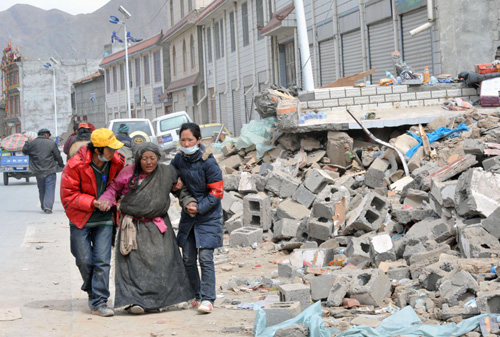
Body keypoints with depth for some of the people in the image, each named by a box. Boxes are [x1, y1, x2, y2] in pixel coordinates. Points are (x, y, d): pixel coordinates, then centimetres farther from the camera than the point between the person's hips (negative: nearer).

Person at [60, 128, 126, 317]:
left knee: (102, 260, -5)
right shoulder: (76, 165, -17)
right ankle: (92, 292, 30)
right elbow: (68, 195, -12)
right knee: (84, 260, 4)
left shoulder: (117, 163, -5)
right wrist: (93, 202, -21)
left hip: (104, 218, 2)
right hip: (81, 218, -2)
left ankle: (99, 302, -2)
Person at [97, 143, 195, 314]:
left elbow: (181, 189, 18)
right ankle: (133, 300, -10)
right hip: (133, 226, -1)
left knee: (162, 261, -4)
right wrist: (106, 201, -9)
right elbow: (114, 188, 9)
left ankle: (154, 301, 8)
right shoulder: (129, 172, -1)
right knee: (134, 262, -9)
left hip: (157, 225, 2)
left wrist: (189, 202, 2)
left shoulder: (168, 172, 4)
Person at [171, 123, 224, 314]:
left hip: (208, 217, -5)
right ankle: (196, 295, 20)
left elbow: (216, 192, -11)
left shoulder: (208, 162, -14)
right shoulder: (178, 160, 2)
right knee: (188, 259, 7)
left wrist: (200, 207, -17)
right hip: (188, 216, 6)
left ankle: (207, 299, -7)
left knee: (205, 258, -11)